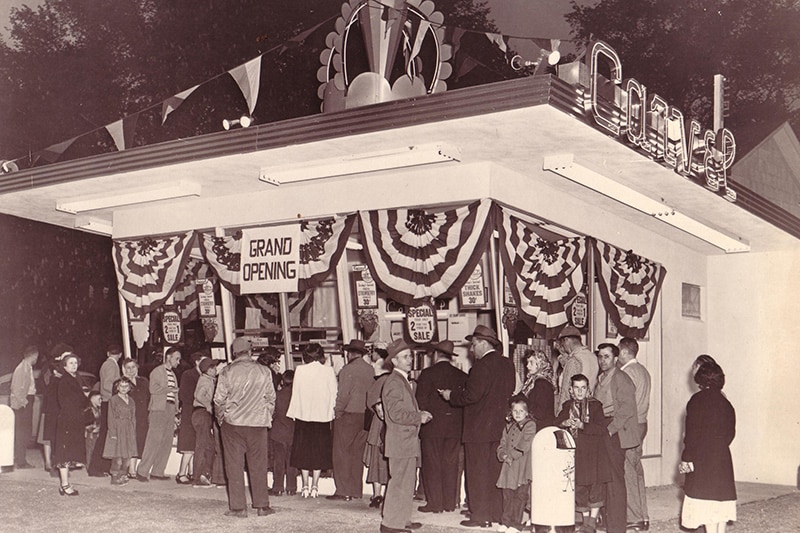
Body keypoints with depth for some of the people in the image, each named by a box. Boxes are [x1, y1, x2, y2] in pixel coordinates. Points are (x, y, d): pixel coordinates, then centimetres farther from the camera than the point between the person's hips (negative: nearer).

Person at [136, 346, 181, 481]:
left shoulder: (173, 374, 22)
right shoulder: (157, 371, -1)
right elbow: (153, 389, -15)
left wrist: (176, 411, 12)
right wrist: (170, 389, -10)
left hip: (171, 409, 8)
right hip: (159, 408, -7)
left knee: (166, 443, 4)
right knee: (154, 441, -11)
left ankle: (157, 471, 9)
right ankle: (142, 471, -7)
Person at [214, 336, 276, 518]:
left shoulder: (227, 372, -4)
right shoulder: (264, 371, -1)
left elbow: (219, 400, -2)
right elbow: (271, 398, 4)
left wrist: (220, 418, 14)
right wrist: (267, 418, 18)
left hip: (232, 423, -1)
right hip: (258, 423, 1)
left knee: (234, 466, 5)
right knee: (258, 465, 9)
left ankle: (238, 507, 6)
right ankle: (262, 506, 13)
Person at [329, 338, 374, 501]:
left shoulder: (347, 370, -11)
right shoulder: (370, 370, 6)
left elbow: (343, 395, -14)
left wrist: (338, 412, -4)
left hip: (348, 415, -6)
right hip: (364, 415, 6)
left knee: (342, 453, 0)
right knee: (357, 454, 12)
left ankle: (343, 491, -1)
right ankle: (356, 490, 15)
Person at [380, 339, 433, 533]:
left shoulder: (403, 381, 17)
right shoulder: (394, 382, -16)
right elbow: (396, 414, -23)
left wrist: (419, 415, 9)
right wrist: (419, 417, -14)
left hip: (407, 441, 10)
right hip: (400, 442, -10)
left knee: (407, 481, 15)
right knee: (399, 481, -6)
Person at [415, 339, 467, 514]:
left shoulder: (427, 374, -7)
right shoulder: (461, 376, 4)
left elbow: (421, 401, -8)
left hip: (432, 427, -4)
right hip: (455, 427, 4)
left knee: (432, 465, 2)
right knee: (450, 464, 10)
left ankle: (434, 503, 3)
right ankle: (450, 503, 13)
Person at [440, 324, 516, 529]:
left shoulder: (483, 365, -17)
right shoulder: (507, 364, 9)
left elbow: (471, 395, -22)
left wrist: (451, 395, -4)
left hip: (479, 427, -8)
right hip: (499, 426, 8)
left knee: (478, 472, -1)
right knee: (495, 470, 15)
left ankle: (480, 516, 3)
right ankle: (496, 513, 20)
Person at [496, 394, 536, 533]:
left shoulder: (530, 425, -4)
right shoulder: (509, 427, 16)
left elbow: (525, 445, -13)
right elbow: (502, 445, 14)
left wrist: (512, 455, -14)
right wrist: (504, 455, -5)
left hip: (523, 466, -6)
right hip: (508, 465, 6)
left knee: (520, 495, -4)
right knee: (507, 495, 9)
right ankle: (506, 521, 16)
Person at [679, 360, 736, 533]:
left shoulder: (697, 400, -11)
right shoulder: (725, 402, 8)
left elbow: (692, 432, -15)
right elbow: (730, 433, 11)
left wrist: (687, 458, -12)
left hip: (702, 460, -7)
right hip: (723, 458, 7)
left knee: (705, 501, -5)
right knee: (721, 498, 12)